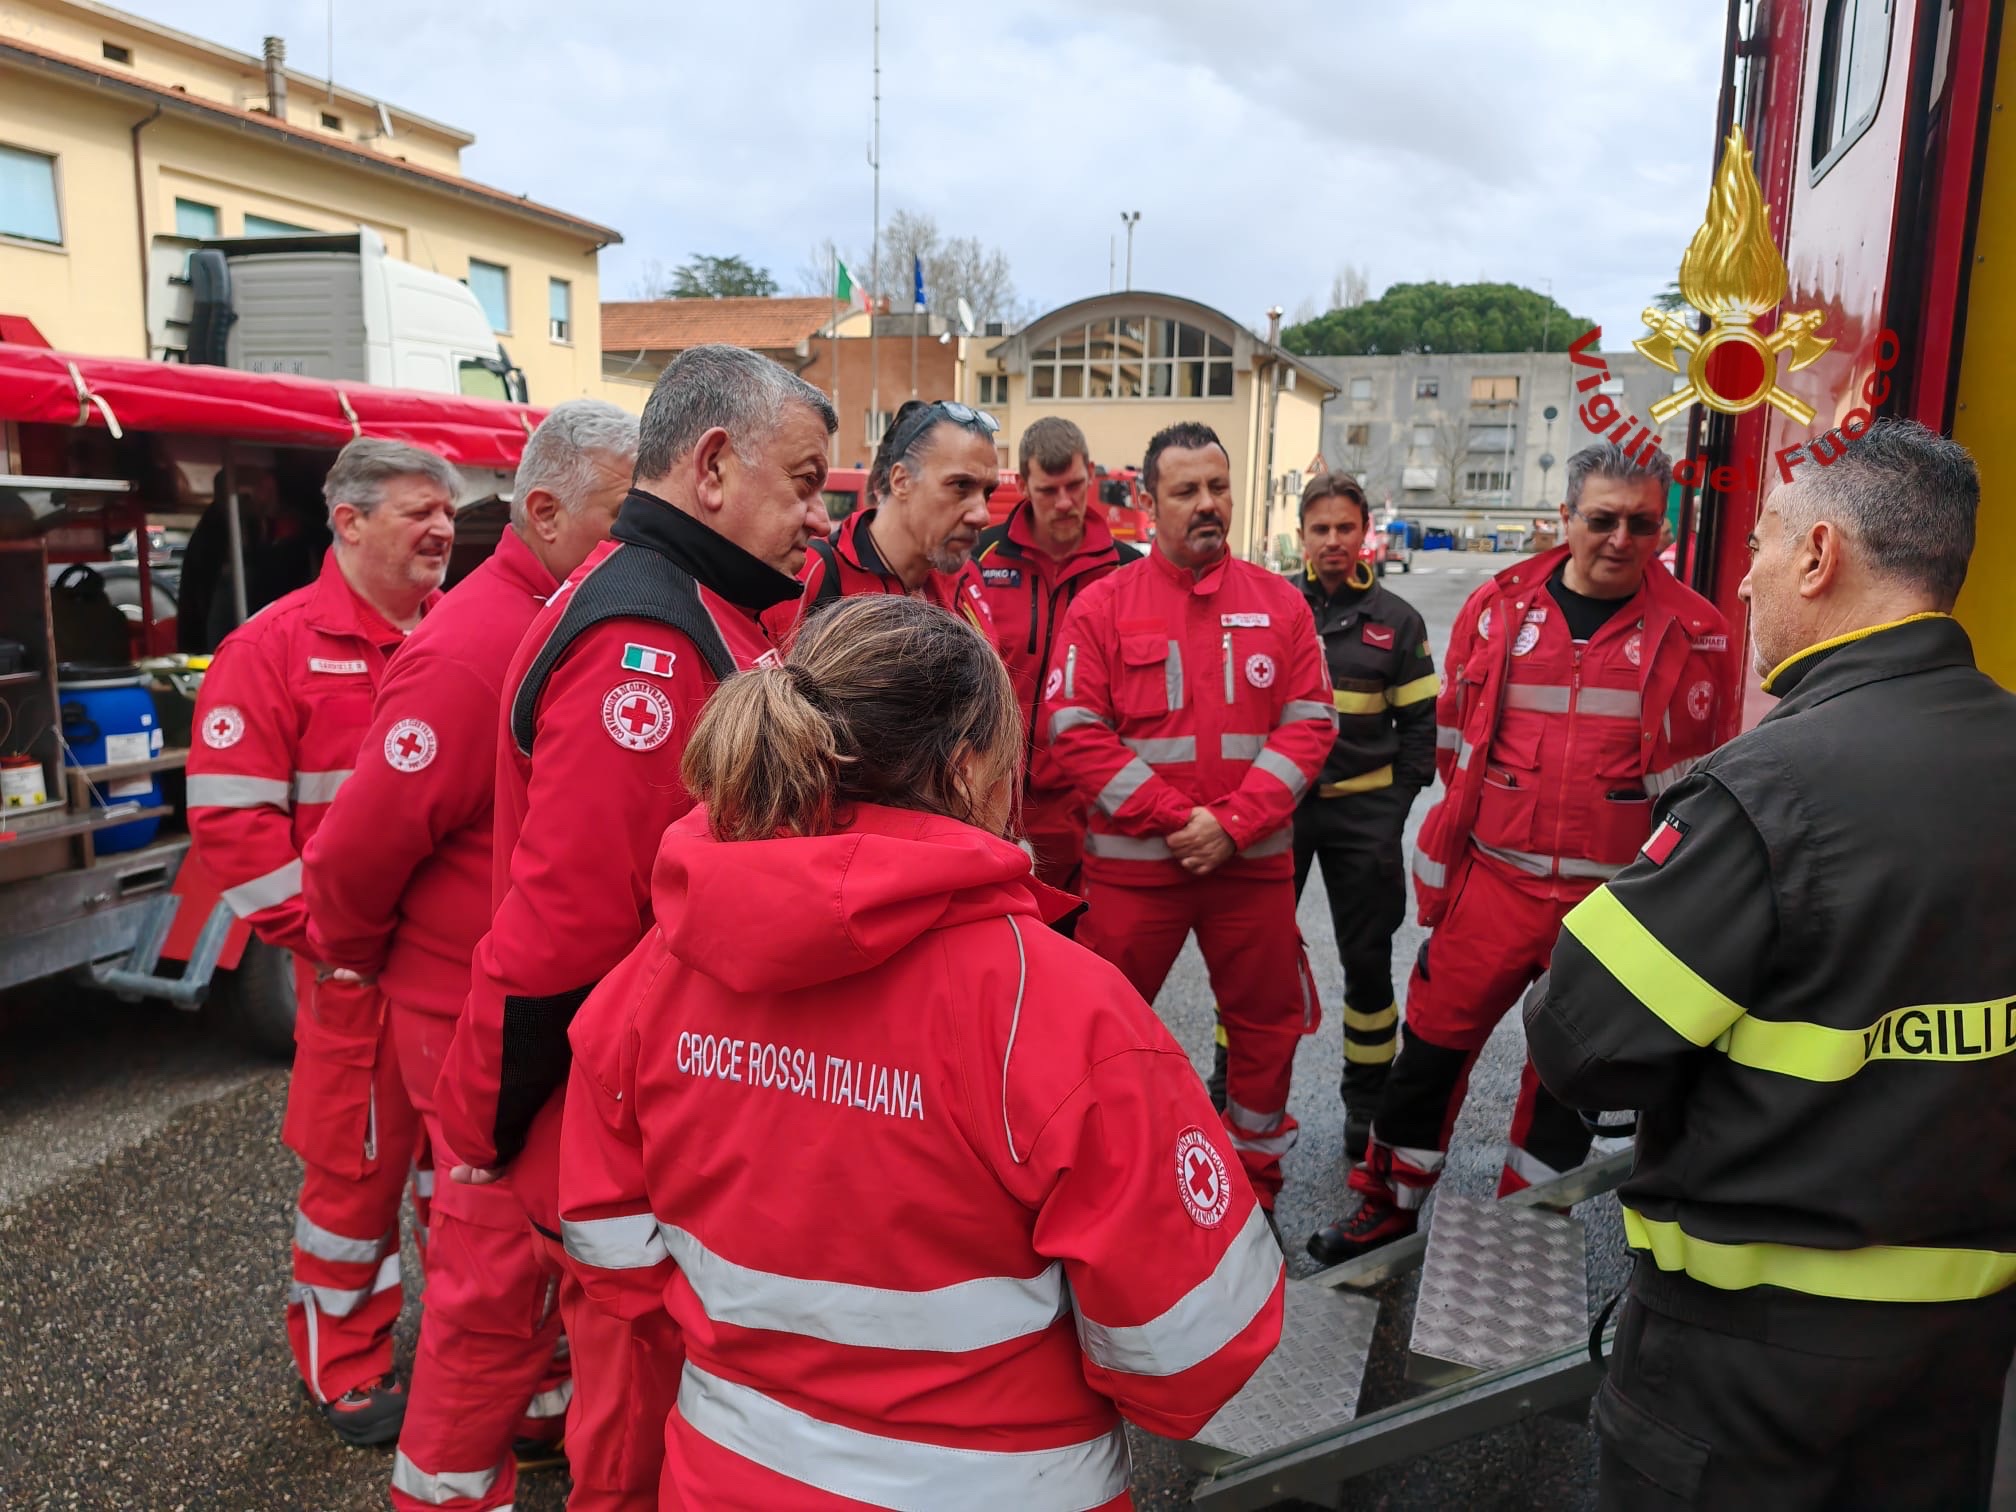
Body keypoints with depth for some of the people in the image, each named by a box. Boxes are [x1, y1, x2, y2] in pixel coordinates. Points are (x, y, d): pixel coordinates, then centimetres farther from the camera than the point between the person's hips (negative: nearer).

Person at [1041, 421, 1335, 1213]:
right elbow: (1074, 731, -9)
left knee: (1268, 1023, 14)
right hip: (1132, 862, -2)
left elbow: (1309, 724, -1)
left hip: (1253, 861, 2)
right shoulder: (1101, 604, -2)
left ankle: (1253, 1178, 35)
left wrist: (1232, 824, -13)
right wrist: (1176, 819, -15)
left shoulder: (1279, 603, 4)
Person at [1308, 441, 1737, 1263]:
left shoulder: (1693, 634, -2)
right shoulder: (1497, 609, 1)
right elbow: (1456, 752, 7)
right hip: (1491, 882, 1)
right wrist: (1436, 873, 7)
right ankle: (1390, 1202, 28)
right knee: (1432, 1042, 7)